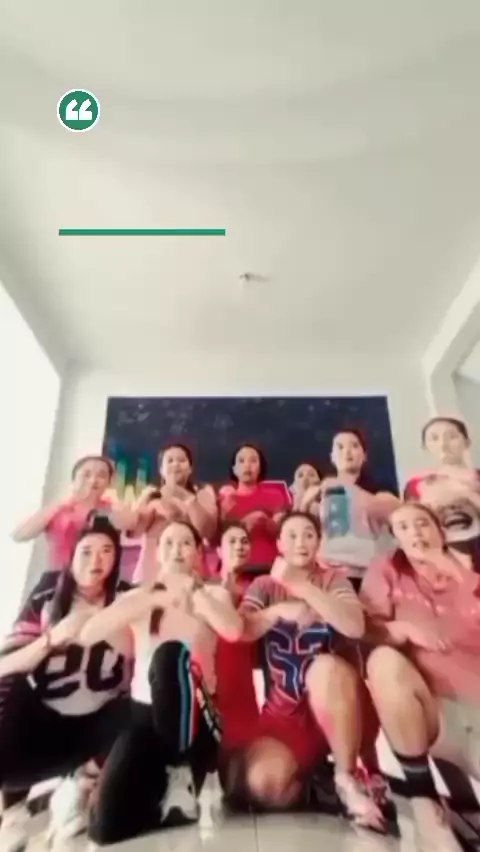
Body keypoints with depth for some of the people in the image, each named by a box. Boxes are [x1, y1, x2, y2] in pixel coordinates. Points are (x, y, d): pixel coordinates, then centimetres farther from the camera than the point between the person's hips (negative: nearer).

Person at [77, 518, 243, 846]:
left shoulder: (214, 594, 0)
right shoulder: (138, 596, 4)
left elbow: (234, 631, -23)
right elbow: (87, 634, -15)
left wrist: (194, 591, -35)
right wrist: (153, 599, -27)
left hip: (190, 714, -2)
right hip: (144, 713, 2)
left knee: (172, 654, -33)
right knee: (106, 826, -18)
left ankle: (183, 775, -12)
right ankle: (167, 790, 13)